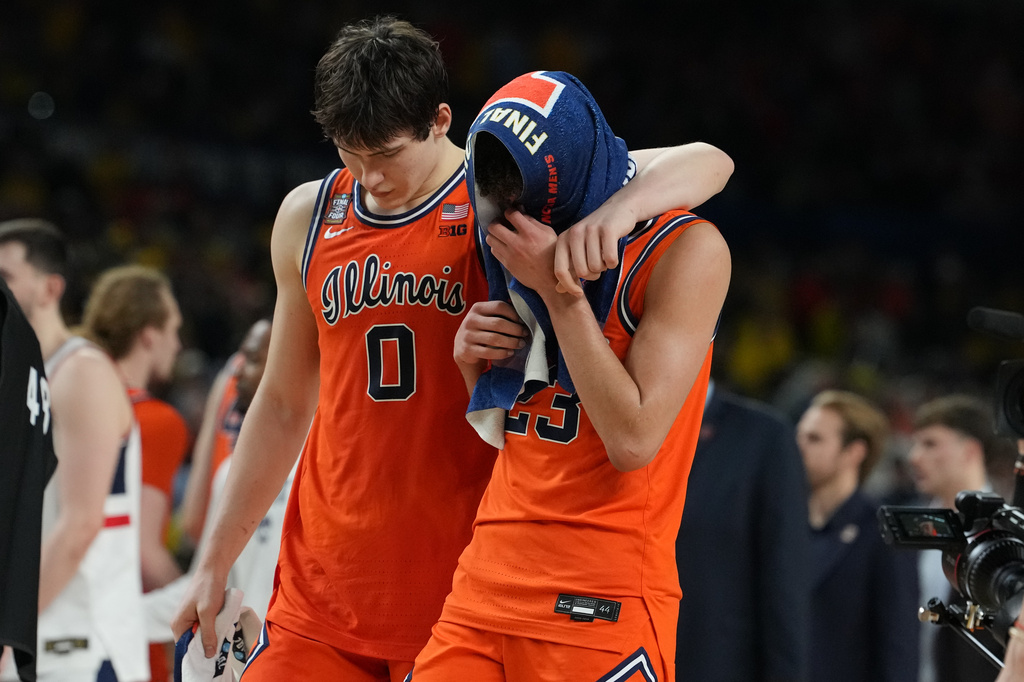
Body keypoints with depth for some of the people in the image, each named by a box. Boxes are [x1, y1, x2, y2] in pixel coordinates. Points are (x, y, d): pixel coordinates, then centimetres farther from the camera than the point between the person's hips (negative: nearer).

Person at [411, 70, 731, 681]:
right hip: (488, 584, 6)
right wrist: (472, 363, 2)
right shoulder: (526, 247, 13)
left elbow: (633, 440, -16)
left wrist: (557, 288, -13)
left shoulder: (684, 249, -8)